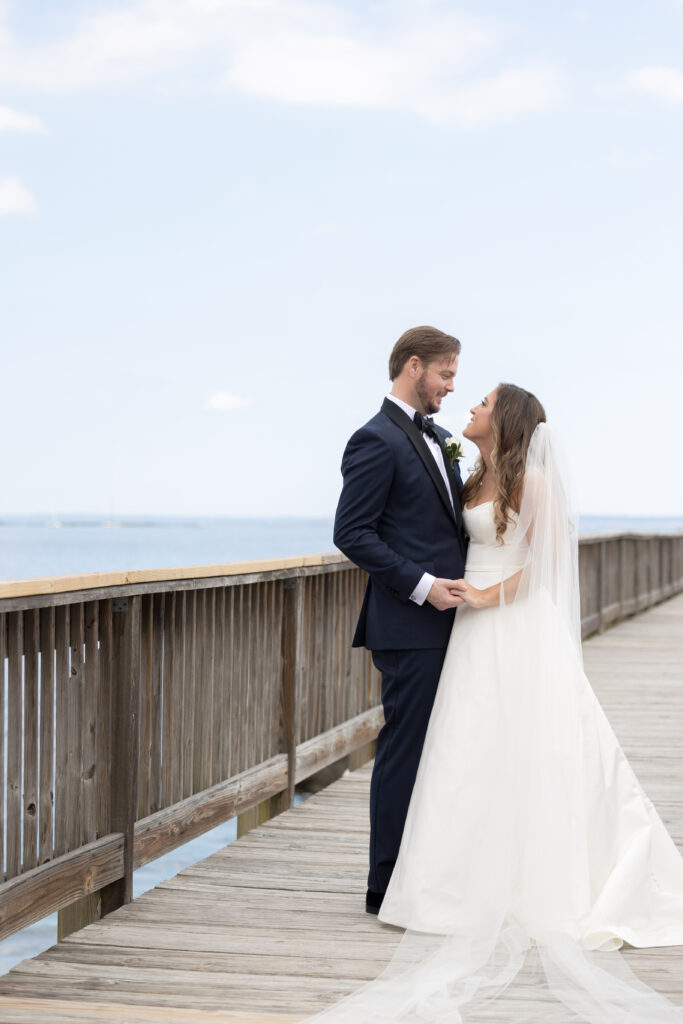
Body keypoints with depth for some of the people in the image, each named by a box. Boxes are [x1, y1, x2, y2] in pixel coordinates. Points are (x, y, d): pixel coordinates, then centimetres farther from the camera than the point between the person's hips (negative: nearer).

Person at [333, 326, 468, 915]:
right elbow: (352, 534, -15)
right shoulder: (377, 440, -10)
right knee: (406, 751, -4)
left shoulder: (438, 438, 18)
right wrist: (422, 585, -18)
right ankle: (389, 889, 5)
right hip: (410, 627, -9)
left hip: (447, 621, 9)